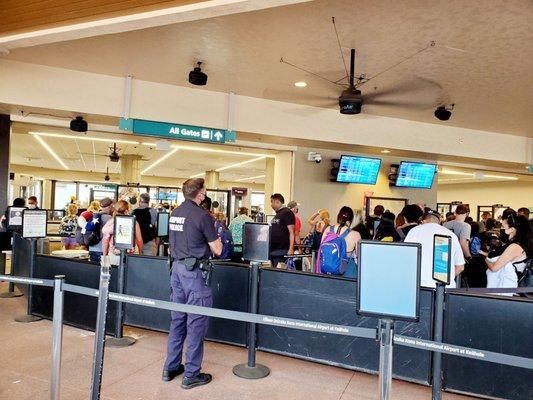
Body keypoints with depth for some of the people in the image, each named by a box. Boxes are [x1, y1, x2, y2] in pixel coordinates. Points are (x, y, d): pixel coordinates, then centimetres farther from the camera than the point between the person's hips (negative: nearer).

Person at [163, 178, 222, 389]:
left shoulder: (175, 213, 7)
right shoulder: (202, 216, -15)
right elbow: (217, 250, -10)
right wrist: (216, 237, 8)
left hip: (177, 266, 8)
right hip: (194, 270, -8)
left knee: (177, 319, 16)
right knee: (196, 322, 3)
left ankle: (171, 367, 27)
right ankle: (191, 375, 12)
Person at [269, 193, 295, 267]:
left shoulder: (287, 213, -8)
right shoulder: (277, 214, 19)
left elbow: (291, 232, -14)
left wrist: (291, 249, -21)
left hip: (281, 250, -9)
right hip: (273, 250, 9)